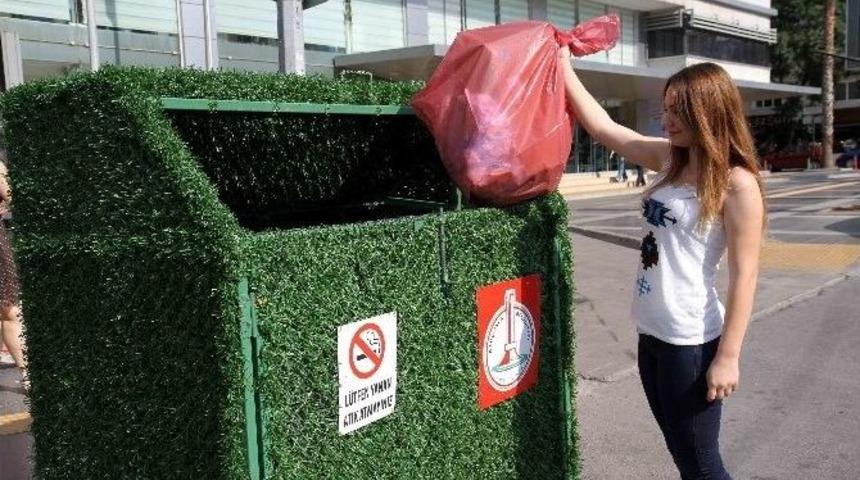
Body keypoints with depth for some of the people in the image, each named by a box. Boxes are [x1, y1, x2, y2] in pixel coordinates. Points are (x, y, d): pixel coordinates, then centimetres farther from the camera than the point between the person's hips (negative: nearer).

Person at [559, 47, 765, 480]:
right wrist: (565, 70, 11)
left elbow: (744, 275, -15)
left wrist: (727, 356, -17)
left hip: (692, 341, -7)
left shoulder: (737, 184, -14)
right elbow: (604, 129, 12)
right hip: (651, 331, 7)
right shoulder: (669, 159, 6)